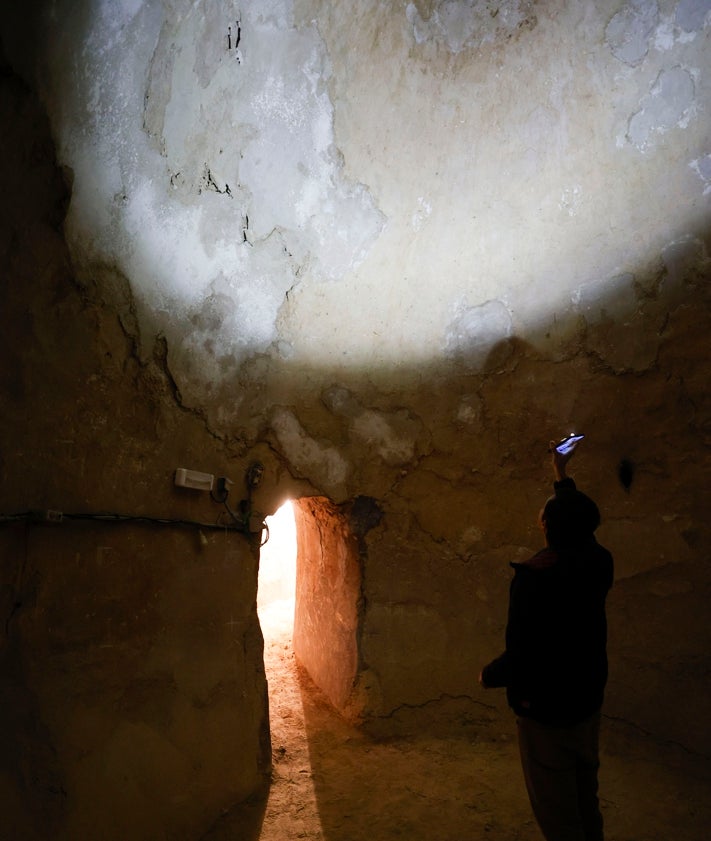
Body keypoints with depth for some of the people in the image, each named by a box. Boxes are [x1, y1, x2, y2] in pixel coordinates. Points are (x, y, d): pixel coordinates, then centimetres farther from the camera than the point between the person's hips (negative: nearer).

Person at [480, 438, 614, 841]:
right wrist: (562, 475, 22)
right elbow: (579, 520, 10)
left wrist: (489, 675, -8)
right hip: (588, 702, 7)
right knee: (586, 798, 26)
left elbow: (522, 655, -29)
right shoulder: (598, 561, -13)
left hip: (546, 711, -6)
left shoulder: (534, 578, -32)